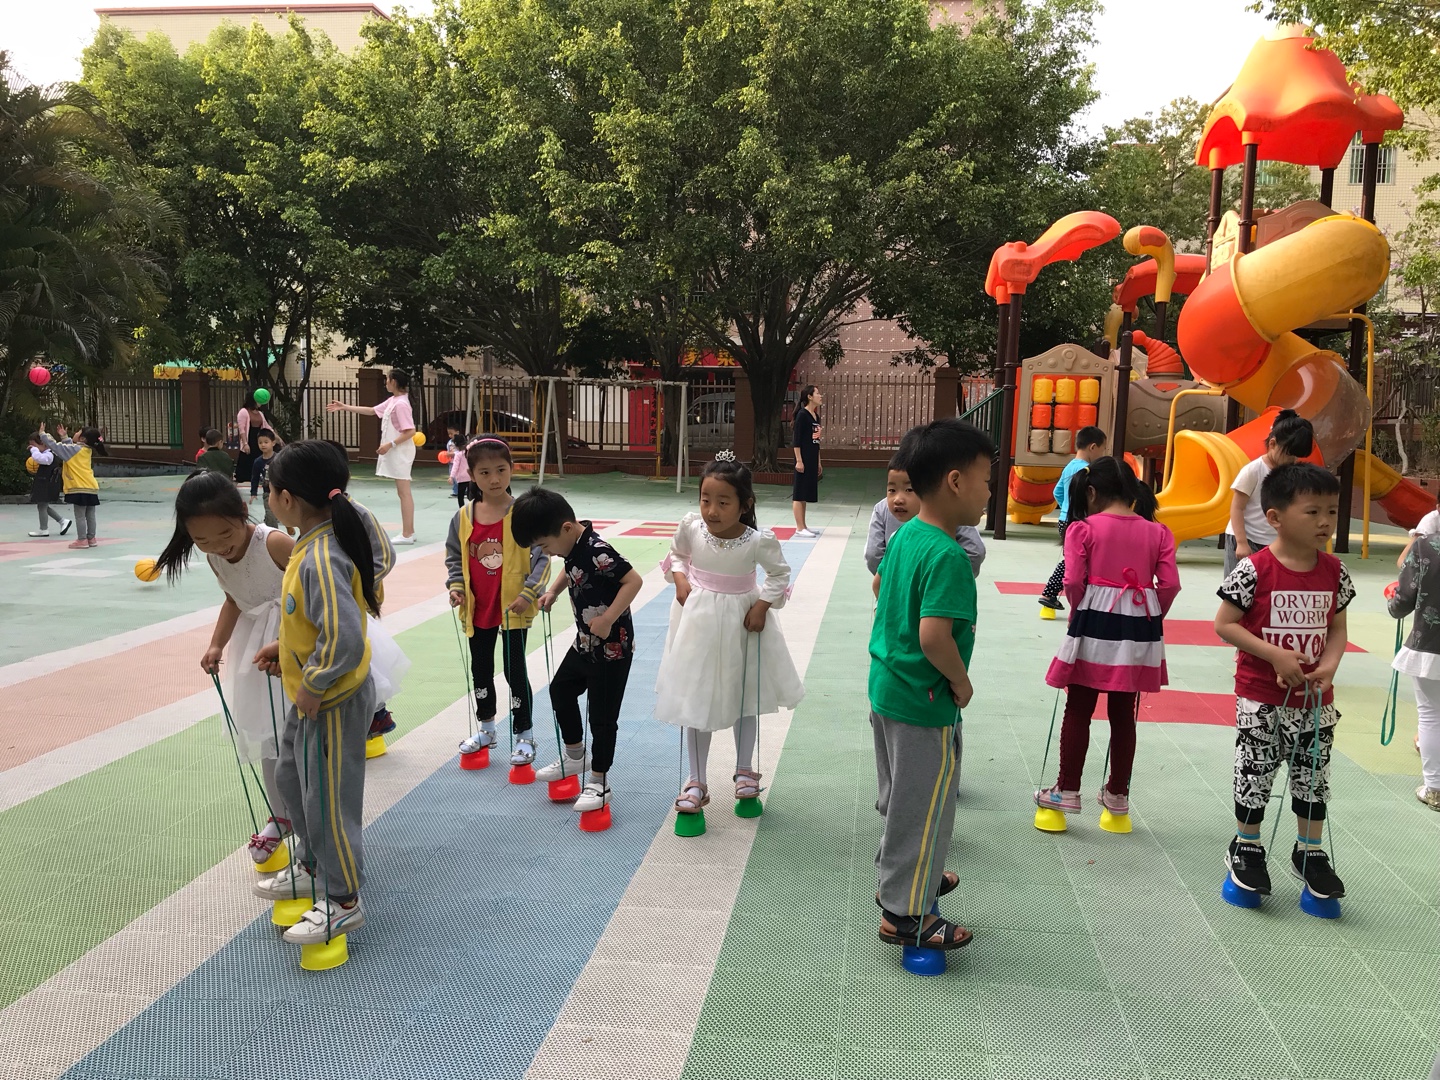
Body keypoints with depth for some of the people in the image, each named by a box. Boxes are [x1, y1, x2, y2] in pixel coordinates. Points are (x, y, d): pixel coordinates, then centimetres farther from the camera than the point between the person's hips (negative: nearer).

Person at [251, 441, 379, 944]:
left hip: (333, 703, -10)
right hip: (309, 696, 10)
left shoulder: (320, 561, -30)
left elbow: (344, 641, -36)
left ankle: (344, 902, 22)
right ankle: (313, 865, 46)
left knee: (327, 800, 4)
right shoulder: (314, 544, 2)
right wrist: (285, 647, 13)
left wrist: (313, 686, -24)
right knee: (291, 778, 26)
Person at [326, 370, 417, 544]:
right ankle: (409, 531, 16)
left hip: (400, 452, -10)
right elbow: (371, 410, 21)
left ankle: (407, 535, -5)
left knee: (404, 493, -7)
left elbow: (410, 431, -23)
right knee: (404, 493, 12)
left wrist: (390, 444, -22)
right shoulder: (392, 401, 11)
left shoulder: (401, 404, -18)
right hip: (396, 453, 10)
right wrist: (344, 407, 21)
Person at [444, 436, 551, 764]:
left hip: (514, 607, -5)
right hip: (477, 608, 5)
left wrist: (529, 592, -19)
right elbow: (453, 556, 12)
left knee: (515, 670, 2)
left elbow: (542, 555, -12)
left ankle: (524, 736, 17)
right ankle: (486, 728, 37)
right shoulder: (463, 517, -1)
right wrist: (456, 586, -3)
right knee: (480, 669, 18)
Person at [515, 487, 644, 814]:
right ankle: (575, 756, 39)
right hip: (585, 642, 10)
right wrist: (553, 591, 6)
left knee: (602, 715, 0)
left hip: (613, 647, -10)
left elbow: (633, 580, -31)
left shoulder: (597, 552, -28)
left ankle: (599, 782, 14)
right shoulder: (573, 547, 0)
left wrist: (608, 619, -32)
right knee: (560, 689, 23)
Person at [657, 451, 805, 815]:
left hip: (740, 621, -1)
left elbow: (779, 574, -4)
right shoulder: (691, 527, -16)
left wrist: (762, 606, -14)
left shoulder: (758, 541, -22)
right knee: (695, 701, 7)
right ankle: (696, 781, 20)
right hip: (698, 619, 1)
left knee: (745, 698, 16)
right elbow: (676, 553, 6)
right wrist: (679, 578, -11)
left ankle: (744, 770, 37)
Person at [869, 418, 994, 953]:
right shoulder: (948, 555, -26)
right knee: (923, 808, 7)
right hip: (925, 703, -9)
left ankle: (901, 876, 45)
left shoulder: (904, 535, 3)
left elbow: (881, 585, 19)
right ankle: (904, 913, 21)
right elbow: (934, 636, -33)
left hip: (886, 687, 9)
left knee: (900, 798, 26)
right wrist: (961, 682, -17)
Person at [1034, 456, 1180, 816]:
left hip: (1094, 624, -3)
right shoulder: (1158, 533, 5)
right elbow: (1170, 585, -3)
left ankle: (1067, 790, 11)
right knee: (1123, 713, 13)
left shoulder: (1083, 529, -4)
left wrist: (1080, 611, 5)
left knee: (1078, 710, 7)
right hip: (1140, 628, 3)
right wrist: (1149, 620, 10)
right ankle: (1118, 793, 23)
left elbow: (1073, 582, -12)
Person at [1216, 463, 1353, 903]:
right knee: (1254, 773, 7)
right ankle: (1246, 847, 26)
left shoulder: (1334, 572, -1)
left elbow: (1337, 628, 8)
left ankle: (1310, 852, 32)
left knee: (1313, 775, 14)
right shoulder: (1254, 569, -16)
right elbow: (1224, 624, -13)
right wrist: (1275, 655, -20)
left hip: (1315, 699, 4)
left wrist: (1328, 666, -10)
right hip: (1261, 697, -4)